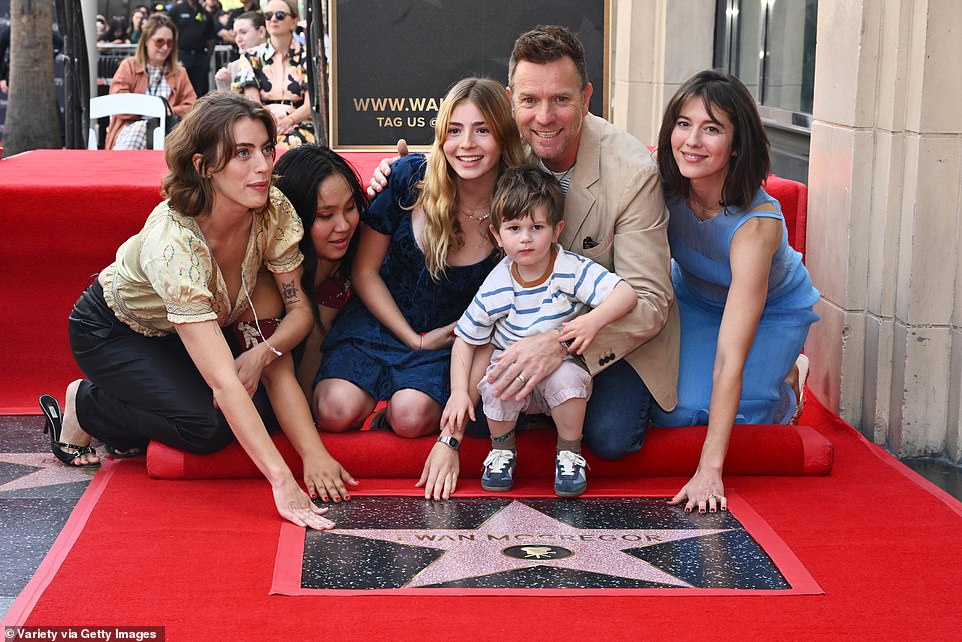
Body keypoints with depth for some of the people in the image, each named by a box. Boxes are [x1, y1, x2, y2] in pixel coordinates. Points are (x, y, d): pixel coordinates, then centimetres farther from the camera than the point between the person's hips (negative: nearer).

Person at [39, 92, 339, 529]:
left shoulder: (274, 211, -24)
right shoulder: (174, 242, -41)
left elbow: (300, 309, -12)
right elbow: (223, 380, -46)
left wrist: (264, 351, -35)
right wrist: (281, 481, -49)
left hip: (194, 326, 6)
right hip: (113, 330, -6)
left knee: (267, 408, -14)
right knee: (207, 425, -25)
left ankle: (138, 418, 11)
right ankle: (83, 405, 2)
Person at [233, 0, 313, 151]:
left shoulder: (307, 57, 11)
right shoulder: (252, 58, 15)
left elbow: (311, 104, 0)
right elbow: (251, 99, 2)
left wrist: (289, 120, -20)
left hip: (299, 126, -1)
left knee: (289, 144, -37)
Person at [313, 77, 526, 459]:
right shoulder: (410, 177, -14)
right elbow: (365, 272, -1)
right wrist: (415, 340, -8)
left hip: (451, 340, -1)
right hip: (380, 319, 1)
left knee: (412, 415, -29)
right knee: (336, 412, -22)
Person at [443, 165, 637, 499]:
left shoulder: (572, 270, -15)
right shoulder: (495, 287, -11)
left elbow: (626, 293, -22)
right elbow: (465, 340, -1)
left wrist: (593, 320, -39)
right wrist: (459, 391, -10)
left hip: (561, 366, -1)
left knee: (567, 378, -34)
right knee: (496, 385, -31)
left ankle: (569, 453, -7)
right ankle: (502, 449, 1)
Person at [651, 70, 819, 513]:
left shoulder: (755, 224, -40)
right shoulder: (664, 186, -27)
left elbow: (730, 358, -42)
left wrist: (709, 470, -45)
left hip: (775, 310, -3)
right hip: (694, 299, 3)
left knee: (742, 415, -20)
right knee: (676, 413, -17)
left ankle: (784, 381, 15)